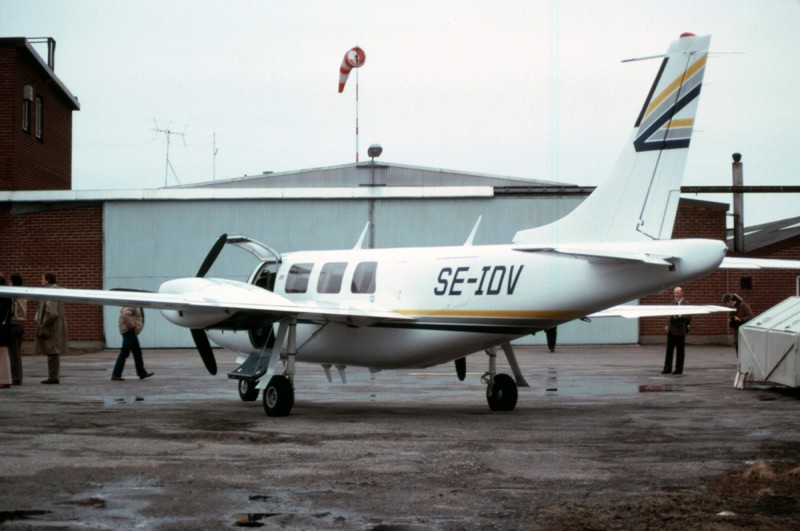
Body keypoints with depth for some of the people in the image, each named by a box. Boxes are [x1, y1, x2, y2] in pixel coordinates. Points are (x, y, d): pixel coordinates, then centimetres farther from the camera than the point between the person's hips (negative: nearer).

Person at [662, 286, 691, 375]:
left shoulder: (686, 304, -9)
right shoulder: (673, 302, 14)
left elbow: (689, 317, -15)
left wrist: (679, 316, -28)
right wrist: (667, 325, 13)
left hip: (679, 331, -7)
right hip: (671, 330, 7)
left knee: (680, 350, 2)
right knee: (669, 350, 9)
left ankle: (679, 369, 8)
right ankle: (667, 368, 15)